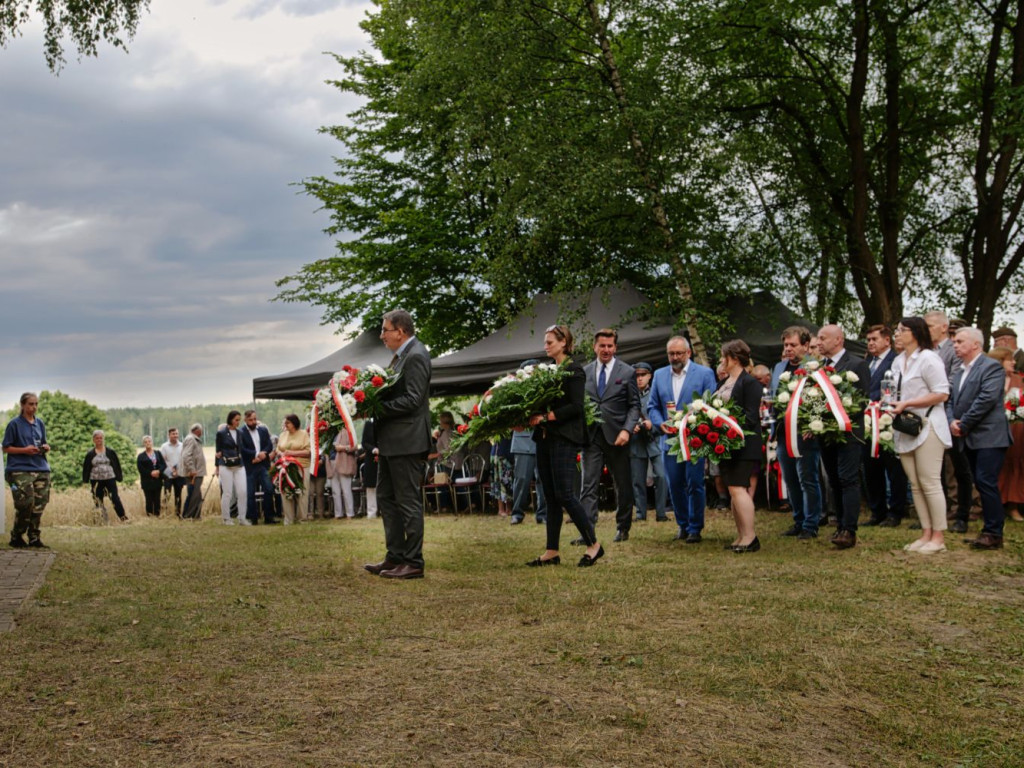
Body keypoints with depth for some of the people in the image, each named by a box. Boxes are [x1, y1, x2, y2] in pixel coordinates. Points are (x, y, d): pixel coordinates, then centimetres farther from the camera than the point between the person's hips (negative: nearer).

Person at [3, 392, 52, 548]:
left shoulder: (40, 423, 13)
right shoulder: (14, 424, -2)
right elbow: (6, 448, -1)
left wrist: (45, 448, 0)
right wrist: (25, 450, -15)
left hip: (41, 469, 5)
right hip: (21, 470, -5)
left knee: (39, 505, 2)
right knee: (25, 505, -11)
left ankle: (34, 538, 11)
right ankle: (16, 537, 6)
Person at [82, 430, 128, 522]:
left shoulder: (111, 452, 4)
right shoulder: (90, 455, 5)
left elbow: (117, 465, 6)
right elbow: (86, 469, 8)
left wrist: (119, 478, 2)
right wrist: (85, 481, 3)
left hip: (110, 479, -2)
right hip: (96, 481, 2)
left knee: (115, 499, -8)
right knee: (98, 501, 4)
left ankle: (124, 518, -8)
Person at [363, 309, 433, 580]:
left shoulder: (416, 356, -16)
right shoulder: (401, 355, 15)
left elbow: (412, 400, -23)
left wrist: (377, 408, -20)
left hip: (406, 442, -11)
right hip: (391, 442, 11)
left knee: (408, 501, -3)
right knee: (386, 497, 15)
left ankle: (414, 563, 4)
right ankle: (395, 556, 22)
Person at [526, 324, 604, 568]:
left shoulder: (573, 370, -7)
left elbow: (576, 406, -15)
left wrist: (546, 417, -17)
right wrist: (534, 416, -1)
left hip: (565, 439, -8)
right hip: (545, 439, 8)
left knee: (564, 494, -11)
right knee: (551, 496, 8)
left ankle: (594, 544, 1)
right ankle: (552, 552, 12)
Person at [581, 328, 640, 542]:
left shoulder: (627, 372, 2)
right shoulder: (584, 372, 8)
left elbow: (634, 405, 1)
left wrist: (627, 430, -12)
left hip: (616, 436, -1)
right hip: (591, 436, 1)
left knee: (623, 485, 9)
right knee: (589, 484, -6)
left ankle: (623, 528, 24)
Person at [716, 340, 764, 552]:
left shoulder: (750, 383, -10)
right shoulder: (724, 383, 17)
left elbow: (751, 417, -16)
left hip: (743, 445, -9)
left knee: (737, 488, -12)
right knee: (733, 491, 10)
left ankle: (750, 537, -8)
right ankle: (741, 537, 15)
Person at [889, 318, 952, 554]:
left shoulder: (928, 358, -9)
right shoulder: (898, 361, 15)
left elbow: (942, 394, -15)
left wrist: (906, 404, -18)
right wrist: (891, 405, 2)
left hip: (927, 426, -8)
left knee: (930, 483, -5)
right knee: (915, 485, 9)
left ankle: (938, 537, 2)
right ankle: (926, 534, 15)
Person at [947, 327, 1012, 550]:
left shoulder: (991, 367, -8)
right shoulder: (959, 373, 19)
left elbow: (987, 398, -18)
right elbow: (951, 401, 16)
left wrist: (964, 424, -14)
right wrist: (952, 421, -5)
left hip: (989, 437, -8)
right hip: (970, 439, 8)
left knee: (986, 482, -12)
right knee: (982, 485, 10)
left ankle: (993, 534, -7)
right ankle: (991, 531, 16)